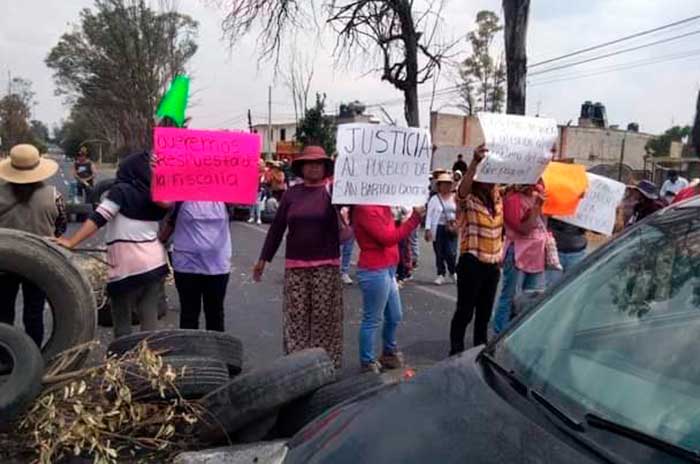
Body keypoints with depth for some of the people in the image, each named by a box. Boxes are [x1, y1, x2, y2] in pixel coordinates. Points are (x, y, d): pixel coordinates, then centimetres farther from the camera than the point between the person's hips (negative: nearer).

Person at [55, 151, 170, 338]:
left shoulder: (121, 190, -7)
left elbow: (98, 218, -15)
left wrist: (71, 242, -16)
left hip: (128, 266, -5)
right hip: (155, 263, 5)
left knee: (122, 320, 10)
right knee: (150, 317, 11)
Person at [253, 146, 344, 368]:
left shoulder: (332, 191, 1)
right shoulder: (292, 193, 7)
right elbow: (277, 227, 9)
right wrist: (263, 258, 9)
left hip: (326, 266, -2)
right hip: (295, 266, 2)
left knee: (324, 317, 2)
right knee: (296, 317, 4)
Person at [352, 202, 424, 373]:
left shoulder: (380, 206, 11)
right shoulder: (365, 209, -18)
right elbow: (387, 238, -22)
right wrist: (414, 218, -21)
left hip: (387, 270, 10)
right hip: (374, 272, -10)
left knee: (394, 316, 21)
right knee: (372, 320, 3)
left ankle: (389, 353, 40)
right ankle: (368, 364, 17)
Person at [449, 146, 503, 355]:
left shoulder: (497, 200, 8)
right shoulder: (467, 202, -13)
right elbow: (462, 188, -32)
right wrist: (475, 161, -45)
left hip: (493, 264, 7)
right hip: (471, 264, -6)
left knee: (485, 311, 17)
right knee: (465, 311, 1)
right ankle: (456, 351, 12)